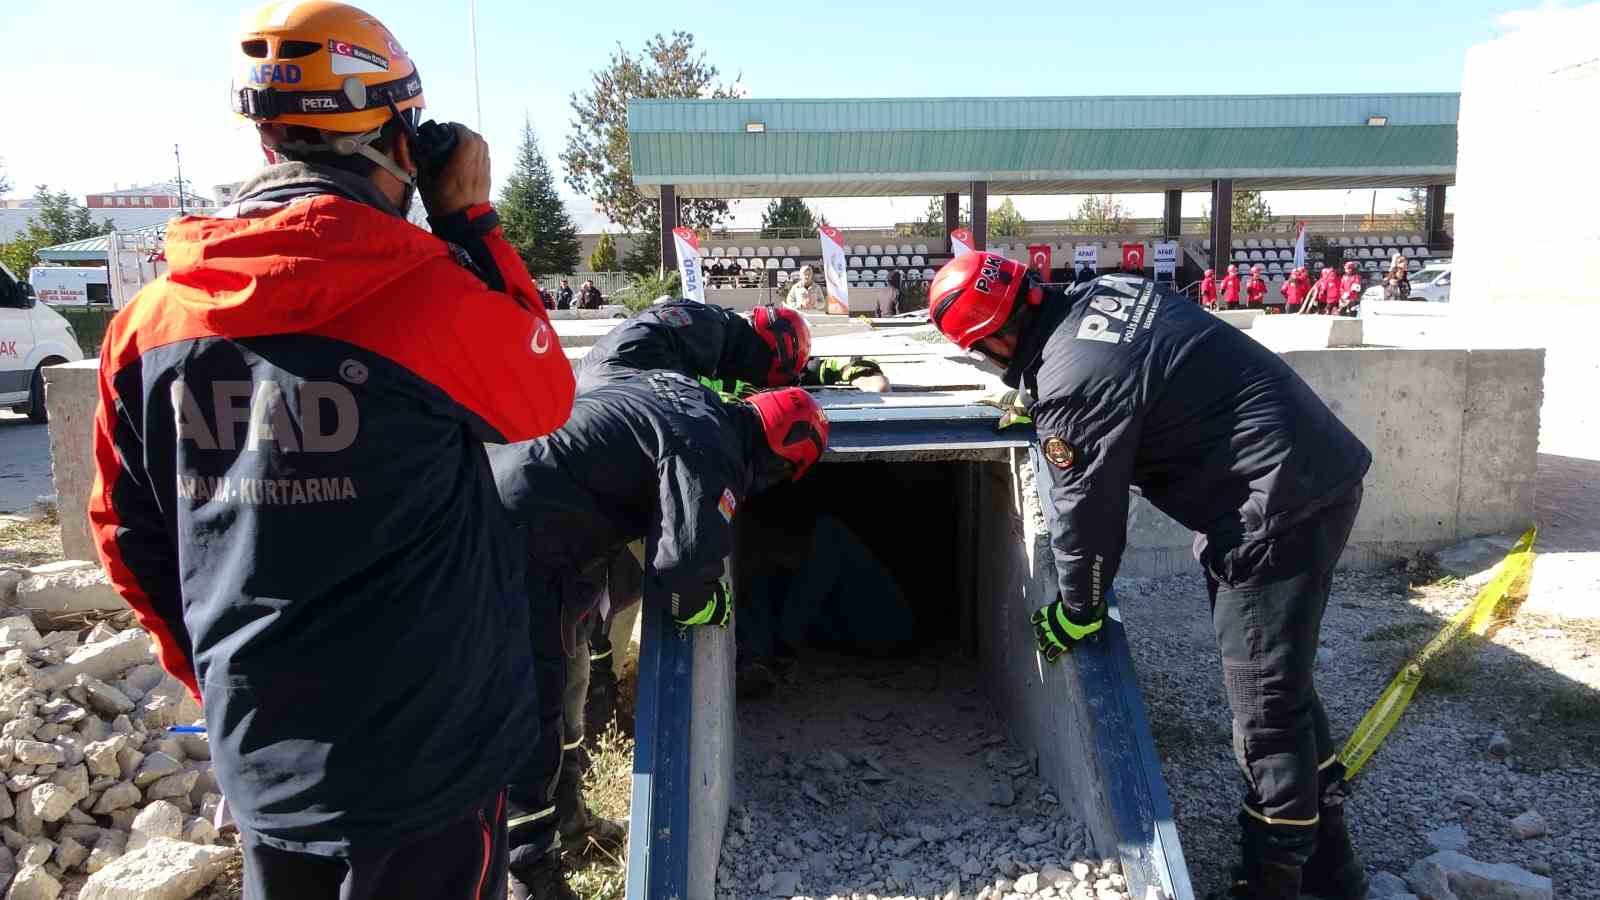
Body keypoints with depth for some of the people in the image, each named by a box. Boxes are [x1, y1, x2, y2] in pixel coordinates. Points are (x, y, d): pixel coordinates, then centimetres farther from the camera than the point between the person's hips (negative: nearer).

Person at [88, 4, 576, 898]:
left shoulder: (150, 319, -4)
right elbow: (545, 398, -1)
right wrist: (473, 222, 1)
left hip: (258, 756, 5)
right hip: (428, 752, -5)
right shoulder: (433, 293, -22)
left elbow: (130, 539, 6)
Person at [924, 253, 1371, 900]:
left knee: (1265, 704, 1)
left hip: (1279, 509, -10)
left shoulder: (1069, 385, -23)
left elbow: (1085, 519, -14)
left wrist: (1072, 615, 1)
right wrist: (1041, 409, 26)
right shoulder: (1100, 293, 4)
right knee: (1279, 676, 21)